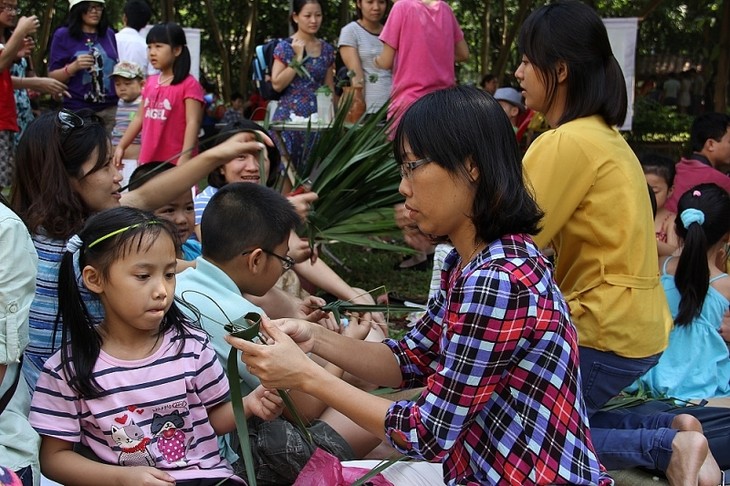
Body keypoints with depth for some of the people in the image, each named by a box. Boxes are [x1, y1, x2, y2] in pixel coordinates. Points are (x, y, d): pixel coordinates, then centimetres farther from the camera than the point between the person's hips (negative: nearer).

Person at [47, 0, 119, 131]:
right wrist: (73, 67, -17)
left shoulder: (108, 34, 13)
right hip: (77, 110, -3)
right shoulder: (63, 35, 2)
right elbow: (52, 76, -1)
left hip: (110, 109, 3)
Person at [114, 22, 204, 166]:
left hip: (174, 162, -7)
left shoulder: (189, 85, -9)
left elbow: (192, 123, -16)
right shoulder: (150, 82, 13)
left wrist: (184, 158, -25)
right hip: (148, 159, 7)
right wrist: (121, 146, 17)